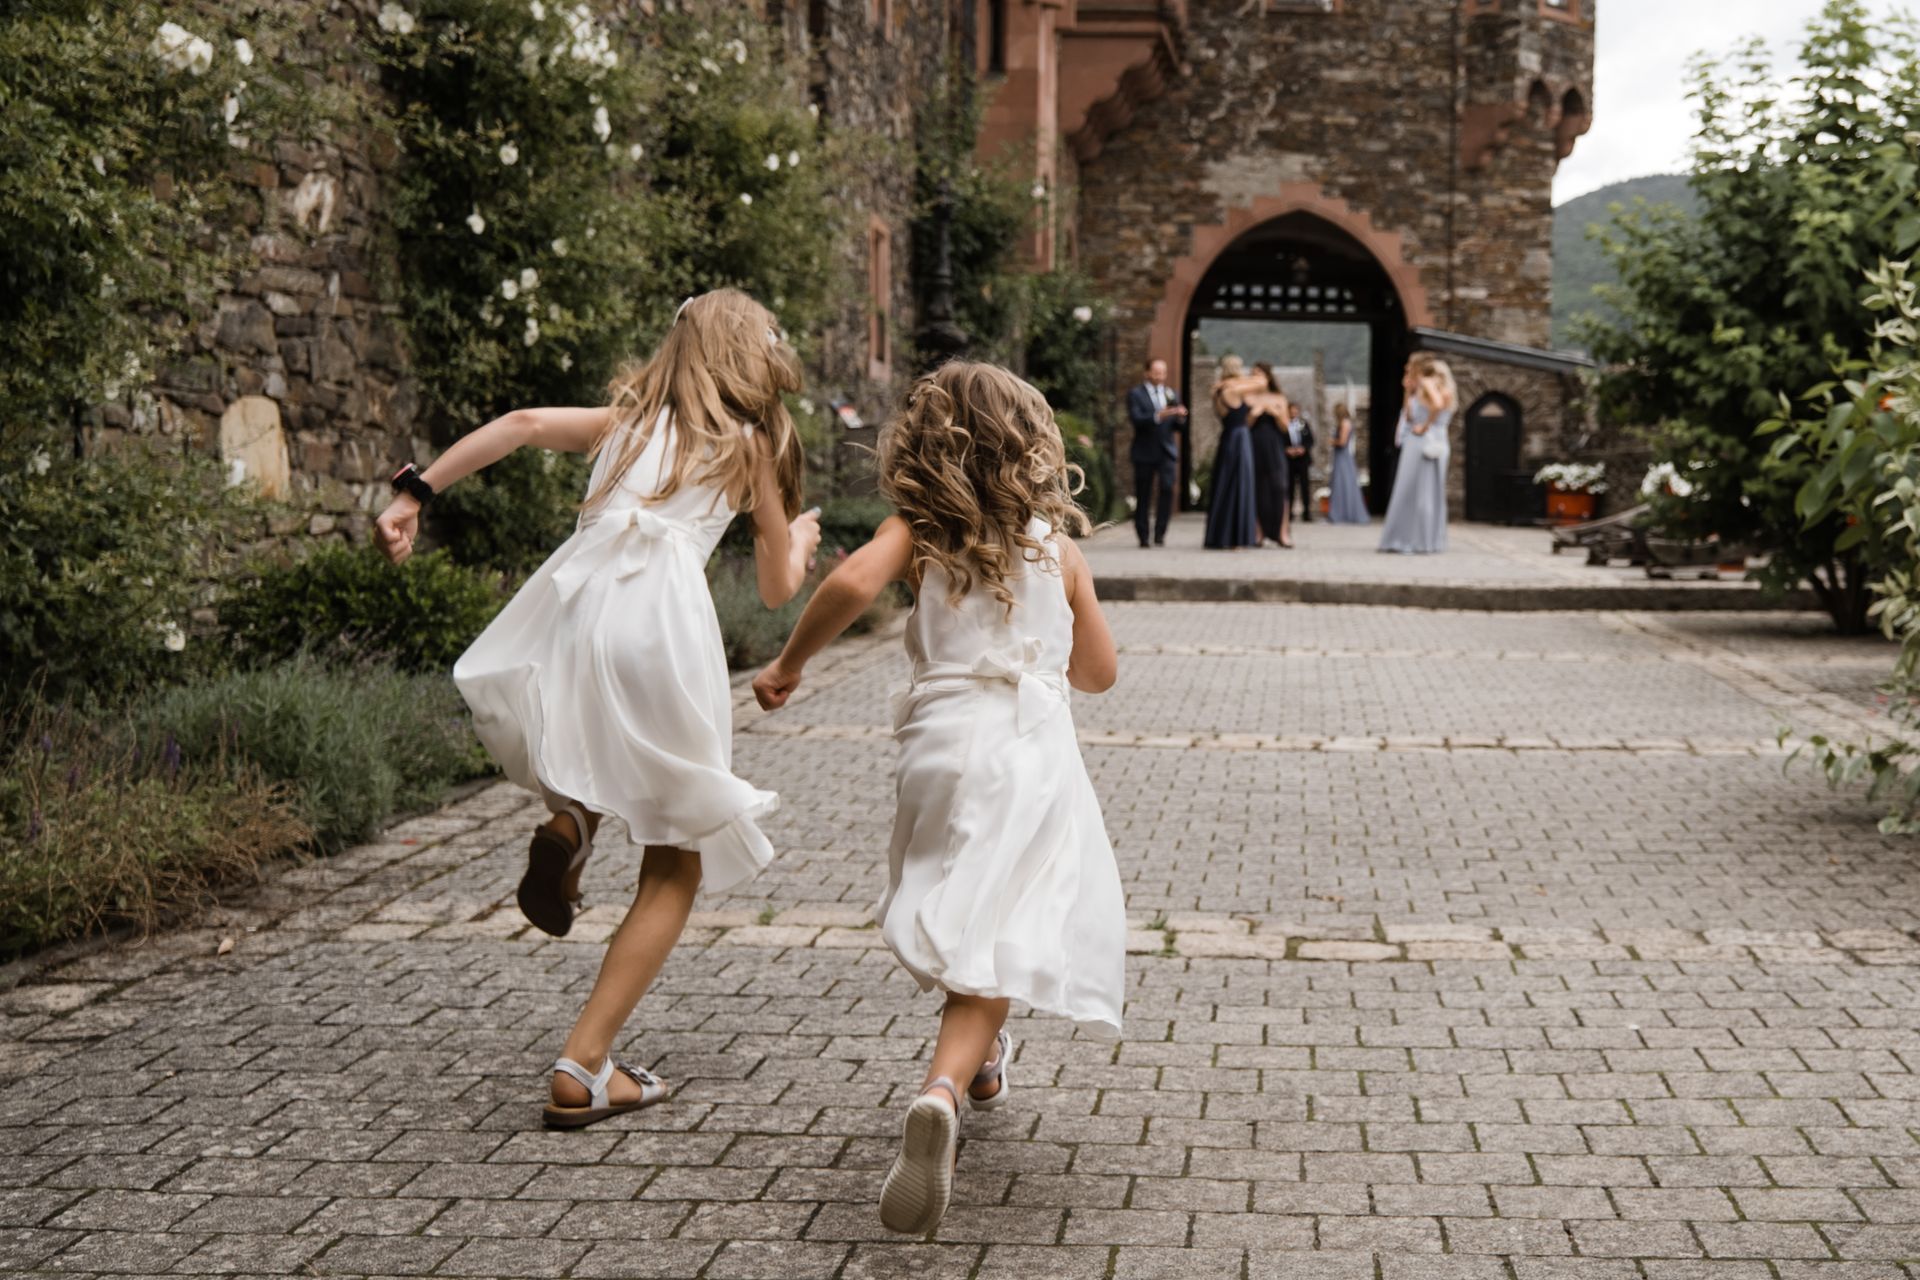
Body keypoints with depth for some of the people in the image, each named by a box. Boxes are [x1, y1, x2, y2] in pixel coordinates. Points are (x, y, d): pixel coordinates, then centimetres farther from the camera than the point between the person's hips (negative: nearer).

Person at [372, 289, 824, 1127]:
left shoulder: (626, 419, 25)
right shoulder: (751, 445, 19)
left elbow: (522, 424, 7)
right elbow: (777, 590, 22)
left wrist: (415, 492, 4)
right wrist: (800, 539, 44)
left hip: (573, 600, 4)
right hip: (662, 618, -3)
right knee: (675, 867, 10)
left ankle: (570, 818, 6)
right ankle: (583, 1068, 1)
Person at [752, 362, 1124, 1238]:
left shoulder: (919, 533, 2)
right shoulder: (1057, 546, 8)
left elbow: (853, 581, -20)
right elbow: (1099, 671, 15)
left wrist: (789, 664, -7)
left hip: (943, 746, 1)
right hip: (1035, 749, -1)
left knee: (960, 924, 25)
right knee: (996, 946, -7)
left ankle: (978, 1061, 46)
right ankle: (941, 1094, -31)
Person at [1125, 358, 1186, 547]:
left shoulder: (1172, 394, 16)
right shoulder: (1135, 394, 2)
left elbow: (1178, 425, 13)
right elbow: (1136, 419, -13)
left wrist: (1180, 416, -9)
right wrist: (1158, 416, -25)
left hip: (1167, 451, 3)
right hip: (1144, 453, -2)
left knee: (1167, 489, -14)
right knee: (1143, 496, 1)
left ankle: (1160, 534, -7)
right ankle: (1143, 537, 10)